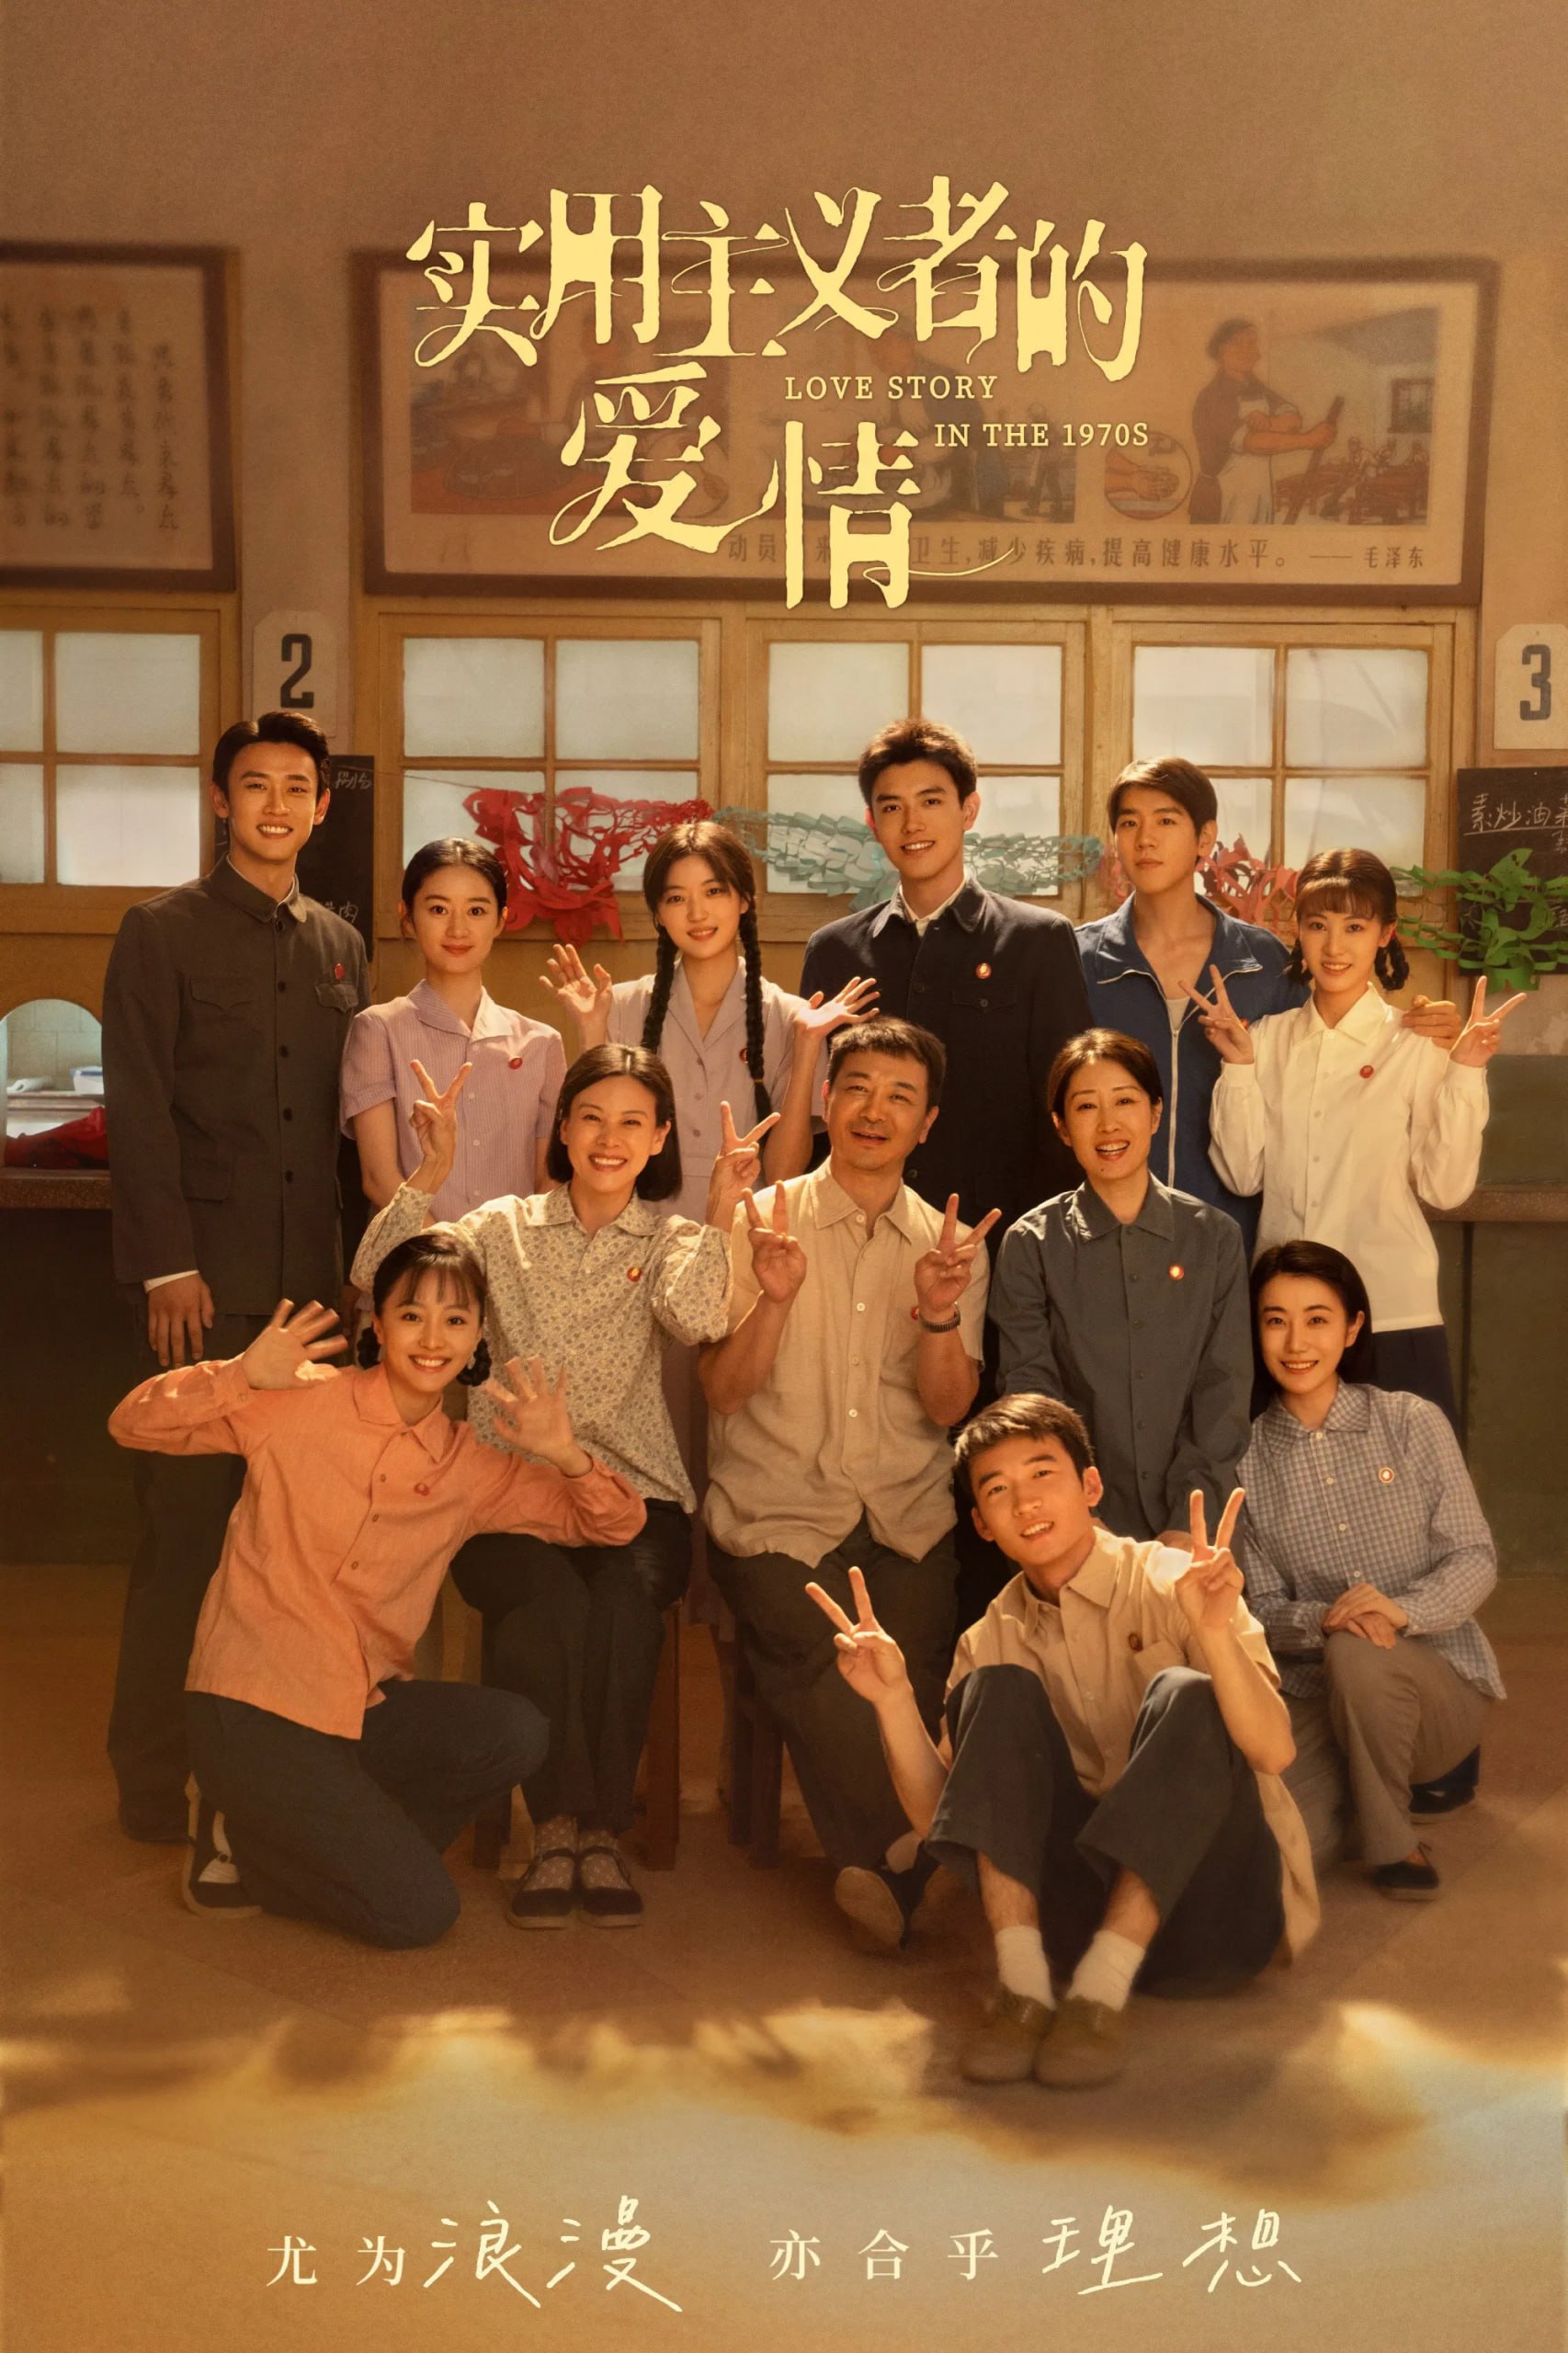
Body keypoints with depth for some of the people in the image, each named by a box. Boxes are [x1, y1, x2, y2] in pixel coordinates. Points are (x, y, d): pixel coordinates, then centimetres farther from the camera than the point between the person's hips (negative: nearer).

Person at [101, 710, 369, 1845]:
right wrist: (166, 1263, -11)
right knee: (187, 1518, -2)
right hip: (206, 1277, -4)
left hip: (313, 1273, 4)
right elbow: (139, 1105, -3)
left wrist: (353, 1259, 8)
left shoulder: (340, 944, 17)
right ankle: (155, 1773, 8)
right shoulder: (163, 931, 3)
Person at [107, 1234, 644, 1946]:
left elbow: (615, 1524, 5)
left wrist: (565, 1453, -15)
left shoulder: (470, 1467, 5)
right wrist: (245, 1375, -25)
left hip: (366, 1707, 6)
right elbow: (133, 1424, -8)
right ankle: (237, 1831, 9)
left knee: (515, 1734, -22)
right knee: (417, 1914, -15)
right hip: (255, 1706, -5)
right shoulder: (304, 1403, -6)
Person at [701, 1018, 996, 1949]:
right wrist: (774, 1298, -16)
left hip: (910, 1515, 2)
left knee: (915, 1658, -23)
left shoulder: (955, 1246, 12)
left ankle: (877, 1864, -2)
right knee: (820, 1656, -26)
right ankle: (902, 1857, -8)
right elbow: (723, 1390, -1)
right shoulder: (756, 1225, 6)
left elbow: (947, 1408, 3)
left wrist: (939, 1314, -14)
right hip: (779, 1507, -2)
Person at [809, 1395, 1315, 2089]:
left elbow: (1271, 1750, -20)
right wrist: (894, 1699, -13)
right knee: (997, 1691, -15)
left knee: (1183, 1697, -28)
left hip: (1212, 1900, -3)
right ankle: (1022, 1984, -25)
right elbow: (937, 1818, 2)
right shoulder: (992, 1642, 7)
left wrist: (1216, 1630, -37)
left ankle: (1101, 1990, -33)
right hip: (1085, 1903, 3)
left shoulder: (1173, 1586, -6)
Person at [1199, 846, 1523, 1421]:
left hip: (1392, 1311, -2)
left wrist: (1465, 1073, -12)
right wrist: (1239, 1066, -7)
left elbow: (1445, 1187, -6)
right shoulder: (1268, 1037, 5)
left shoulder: (1416, 1044, -3)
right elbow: (1241, 1175, 0)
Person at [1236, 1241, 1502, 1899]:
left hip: (1439, 1680, -1)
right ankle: (1362, 1783, 12)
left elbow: (1475, 1559, -4)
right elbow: (1263, 1607, 1)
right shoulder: (1248, 1458, 2)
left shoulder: (1412, 1422, -2)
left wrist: (1404, 1609, -25)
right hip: (1317, 1696, 2)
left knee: (1357, 1655, -36)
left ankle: (1392, 1842, -9)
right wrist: (1323, 1618, -22)